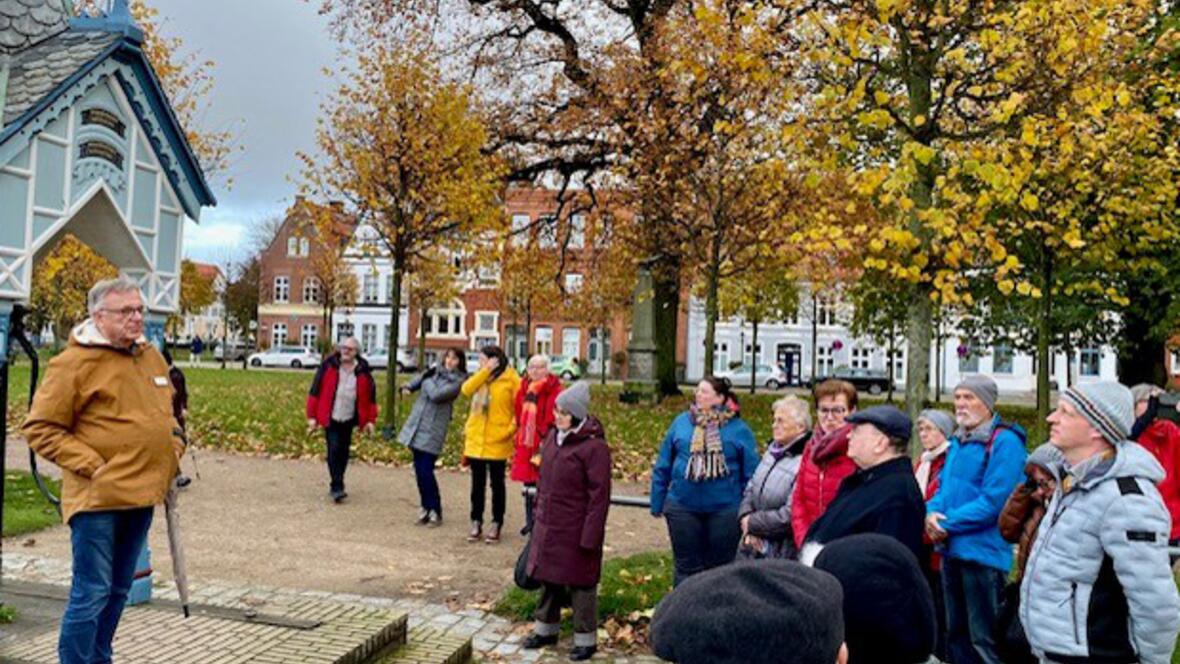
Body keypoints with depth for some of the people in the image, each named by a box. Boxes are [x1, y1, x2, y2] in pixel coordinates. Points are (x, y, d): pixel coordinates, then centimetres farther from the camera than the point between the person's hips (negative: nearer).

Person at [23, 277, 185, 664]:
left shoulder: (151, 357, 12)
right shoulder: (74, 363, -10)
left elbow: (166, 411, 26)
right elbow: (40, 428, -9)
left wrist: (174, 444, 10)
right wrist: (89, 465, -15)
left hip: (142, 495, 7)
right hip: (98, 498, -7)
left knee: (118, 591, 17)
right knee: (91, 593, -2)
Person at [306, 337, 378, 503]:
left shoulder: (363, 371, -1)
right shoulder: (328, 365, -6)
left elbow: (370, 395, 5)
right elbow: (315, 390, -3)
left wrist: (370, 420, 2)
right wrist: (312, 416, -5)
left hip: (349, 419, 3)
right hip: (330, 418, -3)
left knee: (344, 452, 10)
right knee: (334, 449, -12)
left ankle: (336, 485, 26)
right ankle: (337, 488, -8)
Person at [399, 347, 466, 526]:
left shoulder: (457, 381, -8)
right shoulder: (434, 371, 10)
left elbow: (436, 395, -20)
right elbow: (419, 380, 26)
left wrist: (428, 381, -4)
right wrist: (408, 387, 6)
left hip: (433, 430, -6)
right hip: (416, 426, 6)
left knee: (426, 472, -8)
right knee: (419, 471, 10)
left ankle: (435, 512, 6)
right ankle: (425, 508, 22)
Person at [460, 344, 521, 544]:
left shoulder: (511, 379, -6)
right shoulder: (481, 378, 10)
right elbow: (466, 390, -9)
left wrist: (511, 429, -16)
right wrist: (485, 371, -12)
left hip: (497, 442, -5)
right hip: (475, 440, 5)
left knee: (497, 484, 7)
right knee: (477, 483, 11)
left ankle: (496, 524, 16)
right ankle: (476, 522, 21)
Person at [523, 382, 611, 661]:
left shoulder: (594, 446, -19)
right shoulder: (553, 435, 5)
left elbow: (599, 495, -18)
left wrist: (590, 537, -18)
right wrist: (539, 510, 17)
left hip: (576, 530, -7)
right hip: (548, 525, 7)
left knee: (580, 583, 6)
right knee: (547, 577, 19)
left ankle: (586, 639, 22)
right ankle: (546, 628, 37)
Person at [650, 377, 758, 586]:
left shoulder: (739, 429, -3)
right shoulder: (681, 422, 2)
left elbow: (751, 473, -1)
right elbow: (663, 466, 6)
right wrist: (657, 502, 6)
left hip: (725, 510, -1)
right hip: (682, 508, 1)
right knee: (686, 565, 12)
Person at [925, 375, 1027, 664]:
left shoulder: (1005, 442, -14)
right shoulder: (958, 441, 13)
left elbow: (993, 501, -20)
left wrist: (947, 524, -15)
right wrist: (932, 512, -6)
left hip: (983, 553, -8)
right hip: (952, 551, 8)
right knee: (956, 634, 19)